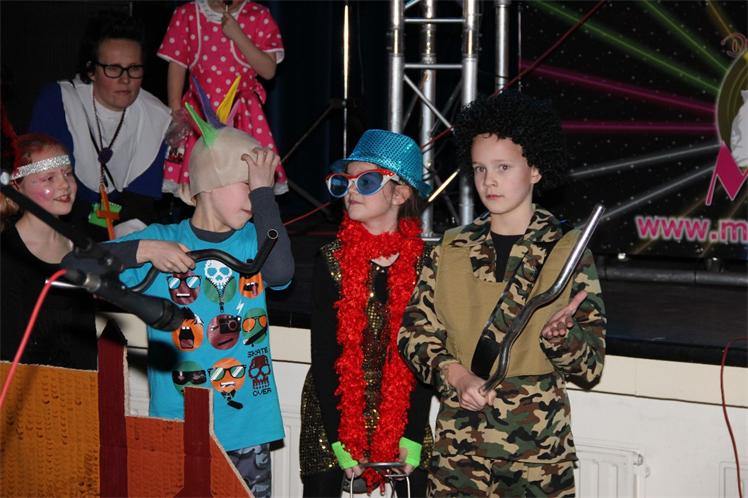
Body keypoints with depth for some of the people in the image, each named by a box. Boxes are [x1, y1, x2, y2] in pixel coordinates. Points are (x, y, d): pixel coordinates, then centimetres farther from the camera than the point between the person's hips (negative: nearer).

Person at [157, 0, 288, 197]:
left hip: (243, 117, -1)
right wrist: (175, 112, -2)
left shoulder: (259, 17, 1)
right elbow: (177, 67, 6)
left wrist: (238, 36, -14)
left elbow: (269, 71, -6)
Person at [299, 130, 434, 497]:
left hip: (404, 411, 0)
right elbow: (324, 353, -8)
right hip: (335, 410, 0)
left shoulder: (422, 261, -6)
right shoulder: (333, 260, -7)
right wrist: (338, 439, -13)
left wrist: (413, 435, -11)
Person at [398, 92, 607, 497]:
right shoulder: (451, 250, 7)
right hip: (458, 445, 2)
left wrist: (558, 337, -23)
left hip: (537, 450, -2)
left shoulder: (567, 254, -2)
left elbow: (590, 369, -3)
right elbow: (414, 331, 6)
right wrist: (454, 374, -12)